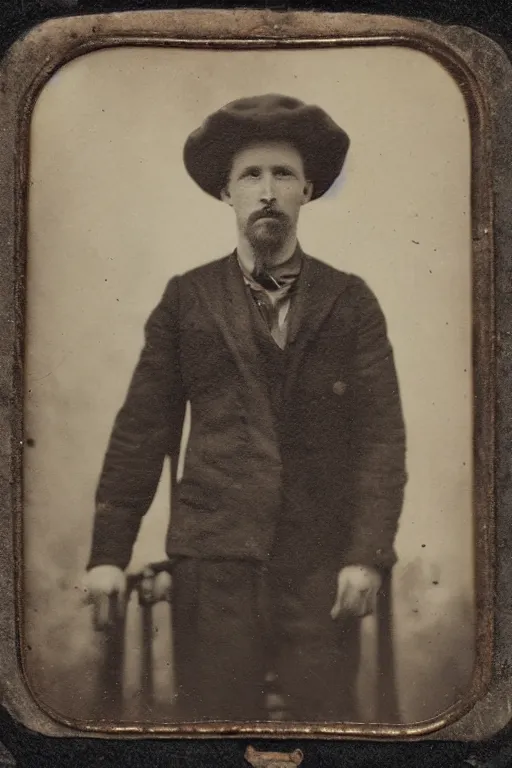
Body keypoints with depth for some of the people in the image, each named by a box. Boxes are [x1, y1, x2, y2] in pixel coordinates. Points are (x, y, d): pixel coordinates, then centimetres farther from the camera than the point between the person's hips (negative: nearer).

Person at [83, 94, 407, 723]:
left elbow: (382, 433, 1)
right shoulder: (186, 299, 6)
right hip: (213, 559, 0)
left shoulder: (350, 302, 6)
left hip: (322, 566, 0)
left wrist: (370, 554, -8)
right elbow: (141, 429, 5)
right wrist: (109, 551, 0)